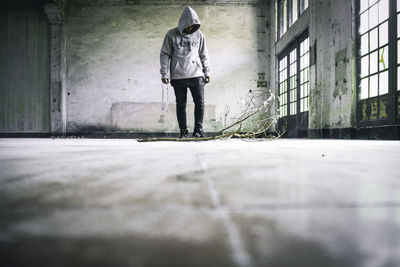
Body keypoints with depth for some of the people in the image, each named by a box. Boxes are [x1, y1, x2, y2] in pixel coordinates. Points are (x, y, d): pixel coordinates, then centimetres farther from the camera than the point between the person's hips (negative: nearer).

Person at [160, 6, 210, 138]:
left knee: (200, 102, -4)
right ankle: (183, 131, 13)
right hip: (178, 77, -1)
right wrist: (165, 73, -4)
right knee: (181, 105, 4)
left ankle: (198, 129, 7)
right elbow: (164, 54, 3)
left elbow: (204, 55, 14)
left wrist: (207, 72, 10)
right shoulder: (171, 35, 1)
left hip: (196, 75, 1)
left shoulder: (199, 35, 8)